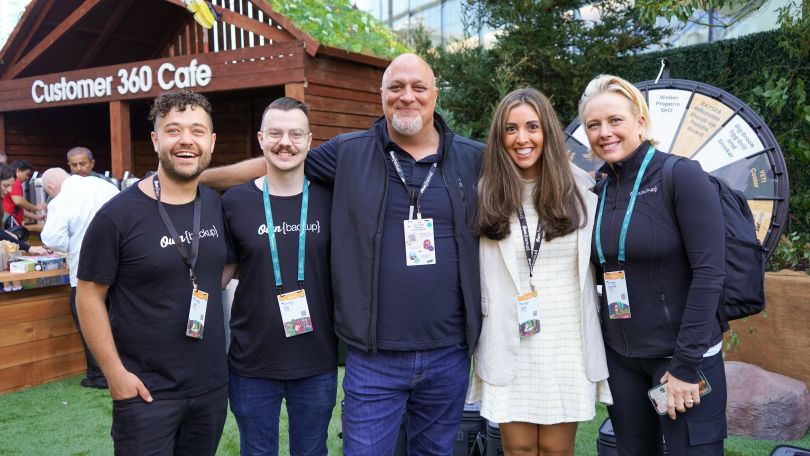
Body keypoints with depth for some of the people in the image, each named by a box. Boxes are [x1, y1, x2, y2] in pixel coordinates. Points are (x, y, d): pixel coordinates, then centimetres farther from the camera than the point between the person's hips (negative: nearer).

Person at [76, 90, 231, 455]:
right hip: (146, 390, -4)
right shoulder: (118, 215, -12)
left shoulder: (218, 206, 2)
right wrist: (115, 373, -11)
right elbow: (90, 296, -9)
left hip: (212, 385, 5)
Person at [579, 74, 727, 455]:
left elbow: (708, 273, -15)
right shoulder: (599, 193, 5)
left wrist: (687, 363, -17)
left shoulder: (681, 177, -11)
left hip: (682, 355, -5)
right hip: (619, 358, 5)